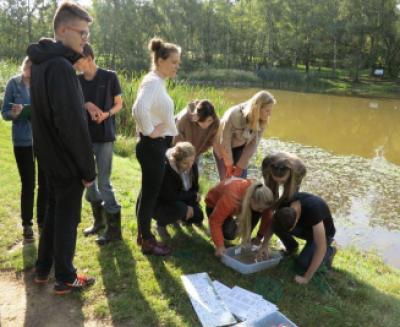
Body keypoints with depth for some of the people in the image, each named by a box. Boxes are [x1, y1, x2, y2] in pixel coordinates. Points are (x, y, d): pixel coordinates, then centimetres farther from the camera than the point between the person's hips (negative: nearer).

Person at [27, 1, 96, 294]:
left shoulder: (42, 63, 9)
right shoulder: (61, 66, -22)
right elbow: (72, 124, -25)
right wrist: (88, 168, -18)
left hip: (51, 156, 9)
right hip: (67, 160, -9)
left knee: (54, 212, 21)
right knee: (67, 218, 5)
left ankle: (43, 269, 35)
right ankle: (66, 279, 21)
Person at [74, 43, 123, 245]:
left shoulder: (109, 77, -5)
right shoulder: (76, 80, 6)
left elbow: (119, 104, 1)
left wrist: (106, 114, -18)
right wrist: (86, 105, -15)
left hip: (104, 136, -5)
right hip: (84, 135, 5)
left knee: (104, 182, -5)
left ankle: (114, 227, 7)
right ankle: (98, 220, 29)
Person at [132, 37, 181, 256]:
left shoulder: (157, 81, 12)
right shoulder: (153, 82, -19)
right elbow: (140, 109, -36)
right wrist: (150, 131, -23)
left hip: (157, 145, 10)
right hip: (153, 145, -10)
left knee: (148, 191, 17)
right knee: (150, 193, 1)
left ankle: (143, 235, 32)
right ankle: (147, 242, 15)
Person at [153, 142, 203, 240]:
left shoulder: (192, 166, -13)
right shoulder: (165, 168, -33)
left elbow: (194, 188, 1)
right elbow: (170, 196, -33)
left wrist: (190, 206, -14)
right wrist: (193, 196, -23)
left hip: (180, 201, 6)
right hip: (161, 203, -6)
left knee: (198, 217, -9)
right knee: (180, 209, -34)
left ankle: (178, 216, 21)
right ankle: (161, 223, -2)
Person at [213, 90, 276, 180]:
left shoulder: (262, 121, -20)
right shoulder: (234, 115, -35)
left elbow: (253, 144, -13)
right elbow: (225, 141, -25)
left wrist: (241, 166, -12)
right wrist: (229, 164, -16)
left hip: (241, 148, 4)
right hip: (223, 147, -4)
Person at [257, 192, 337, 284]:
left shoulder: (313, 211, -43)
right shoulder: (287, 201, -27)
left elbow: (321, 248, -41)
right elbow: (272, 223, -7)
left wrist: (306, 278, -38)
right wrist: (264, 245, -18)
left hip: (323, 233, -4)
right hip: (304, 227, 4)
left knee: (303, 262, -25)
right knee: (276, 226, -23)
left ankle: (329, 251, 4)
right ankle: (292, 247, 7)